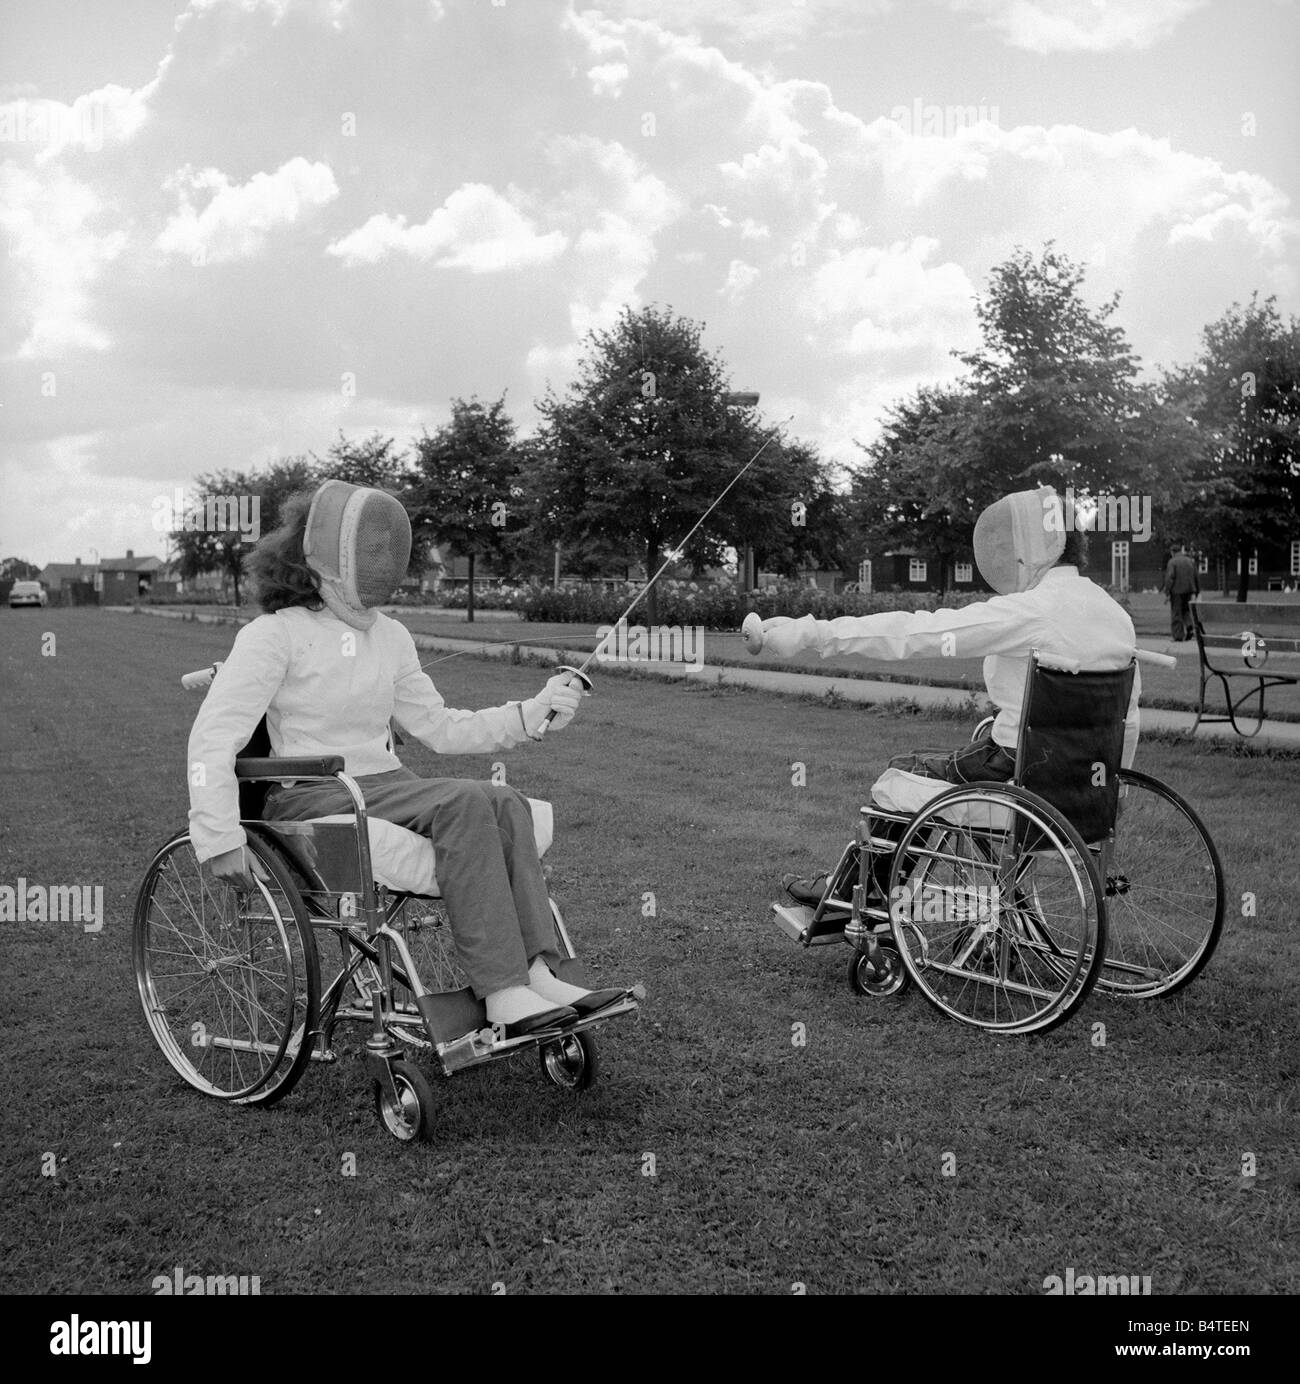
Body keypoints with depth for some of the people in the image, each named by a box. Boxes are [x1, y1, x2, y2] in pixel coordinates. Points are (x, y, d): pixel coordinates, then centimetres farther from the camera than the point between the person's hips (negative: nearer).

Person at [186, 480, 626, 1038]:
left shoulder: (391, 637, 15)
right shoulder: (274, 634, -6)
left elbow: (439, 727, 18)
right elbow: (213, 738, -12)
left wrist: (533, 713, 8)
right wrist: (220, 839, -22)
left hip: (386, 788, 7)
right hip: (313, 799, -6)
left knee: (505, 803, -22)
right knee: (464, 803, -30)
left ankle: (536, 972, -28)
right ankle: (502, 994, -33)